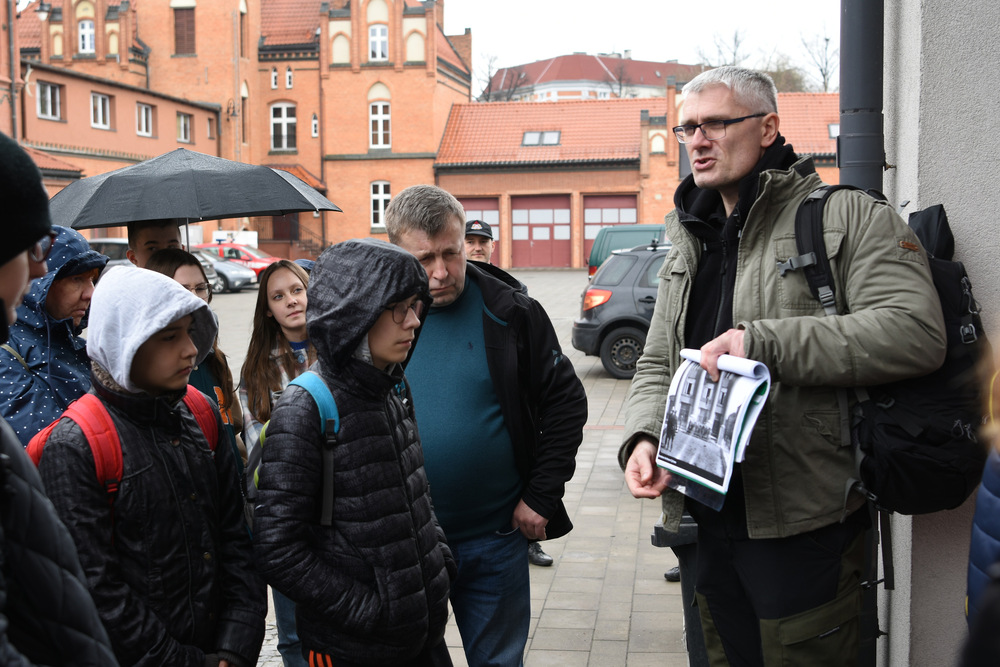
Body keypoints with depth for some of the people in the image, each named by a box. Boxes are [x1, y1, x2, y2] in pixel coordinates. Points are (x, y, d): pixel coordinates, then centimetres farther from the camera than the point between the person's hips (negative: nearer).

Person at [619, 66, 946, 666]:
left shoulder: (847, 217, -7)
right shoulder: (690, 244, 15)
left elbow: (917, 331, -21)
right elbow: (656, 366, 17)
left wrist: (764, 342, -26)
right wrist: (644, 436, -5)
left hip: (802, 526, -6)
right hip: (707, 518, 7)